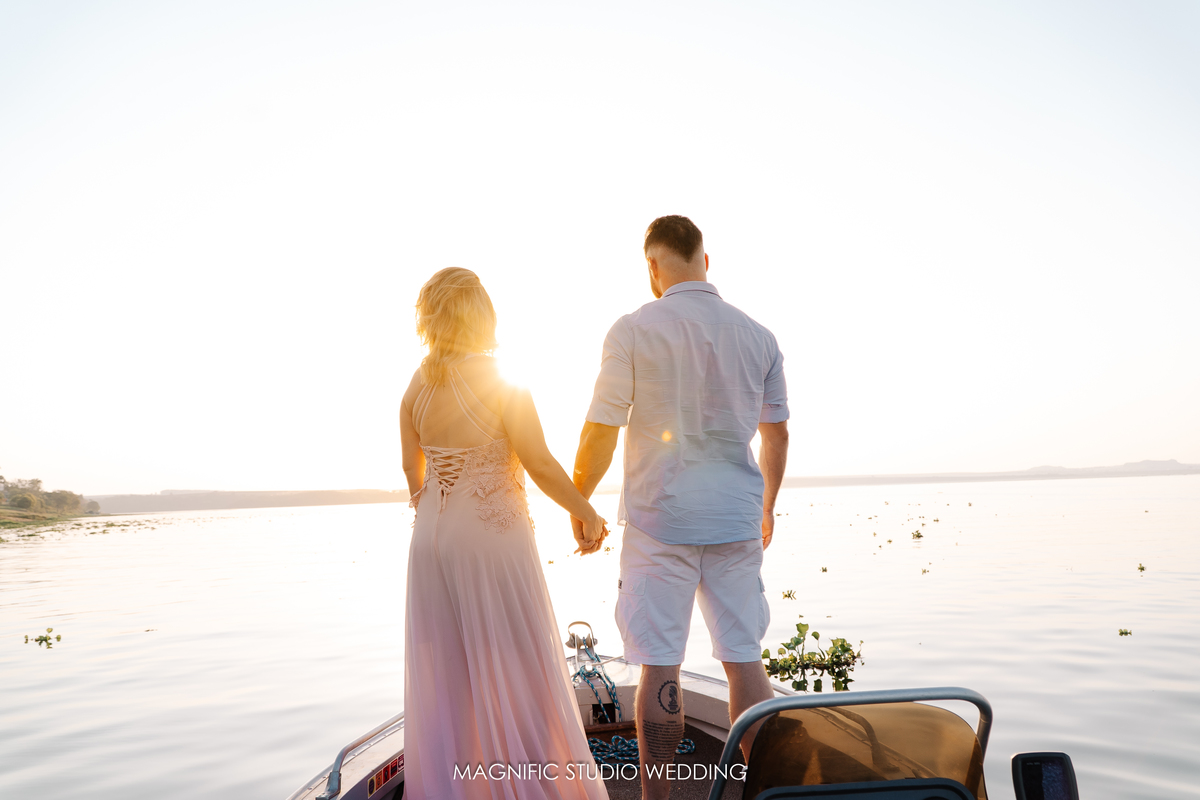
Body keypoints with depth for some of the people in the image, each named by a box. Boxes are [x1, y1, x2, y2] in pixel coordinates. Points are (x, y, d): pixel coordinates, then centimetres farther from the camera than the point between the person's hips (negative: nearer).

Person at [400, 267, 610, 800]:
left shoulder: (416, 389, 2)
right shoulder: (502, 383, -15)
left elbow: (413, 469, 11)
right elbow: (541, 466, -14)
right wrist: (587, 513, -1)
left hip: (432, 538, 6)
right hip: (493, 536, -6)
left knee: (443, 673, 15)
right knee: (513, 670, 7)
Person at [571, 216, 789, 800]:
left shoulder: (634, 330, -8)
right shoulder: (758, 336, 5)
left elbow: (600, 431, -7)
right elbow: (776, 434, 11)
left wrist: (578, 501, 9)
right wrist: (766, 506, 25)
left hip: (659, 517, -4)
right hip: (736, 519, 4)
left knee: (660, 665, 3)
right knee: (744, 658, 12)